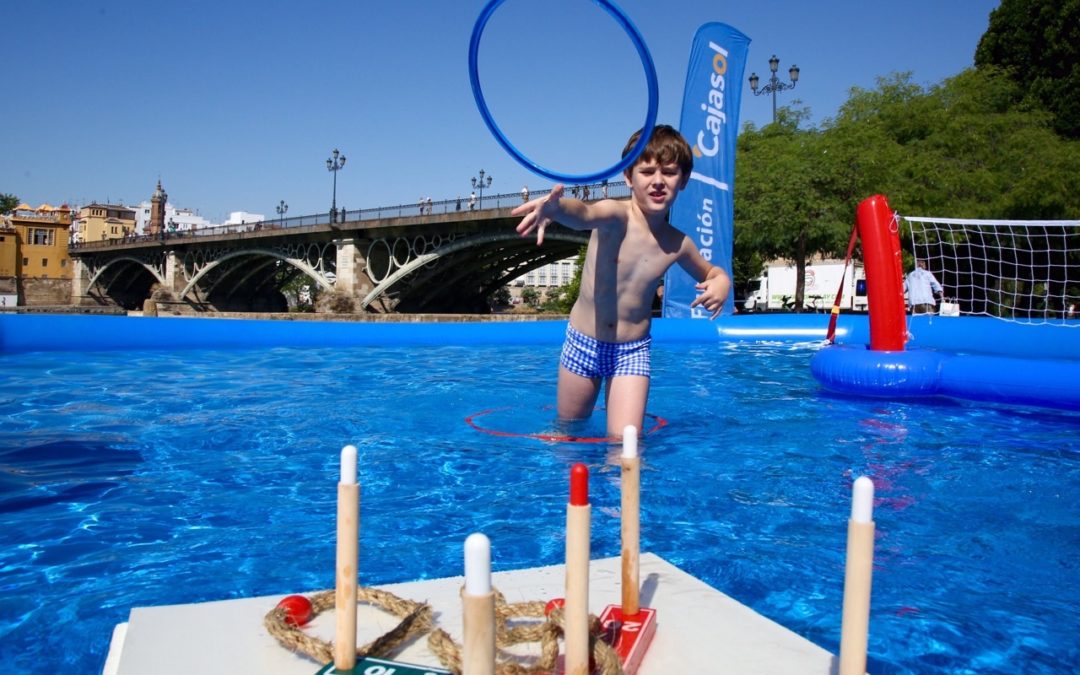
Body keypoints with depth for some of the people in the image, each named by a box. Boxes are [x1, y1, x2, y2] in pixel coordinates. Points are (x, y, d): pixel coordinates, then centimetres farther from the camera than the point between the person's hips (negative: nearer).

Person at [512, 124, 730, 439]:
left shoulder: (678, 244, -4)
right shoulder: (616, 216, -17)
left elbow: (710, 272, 18)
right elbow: (584, 213, -43)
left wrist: (721, 282, -8)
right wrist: (556, 207, -68)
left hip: (633, 351, 2)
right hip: (583, 343, -1)